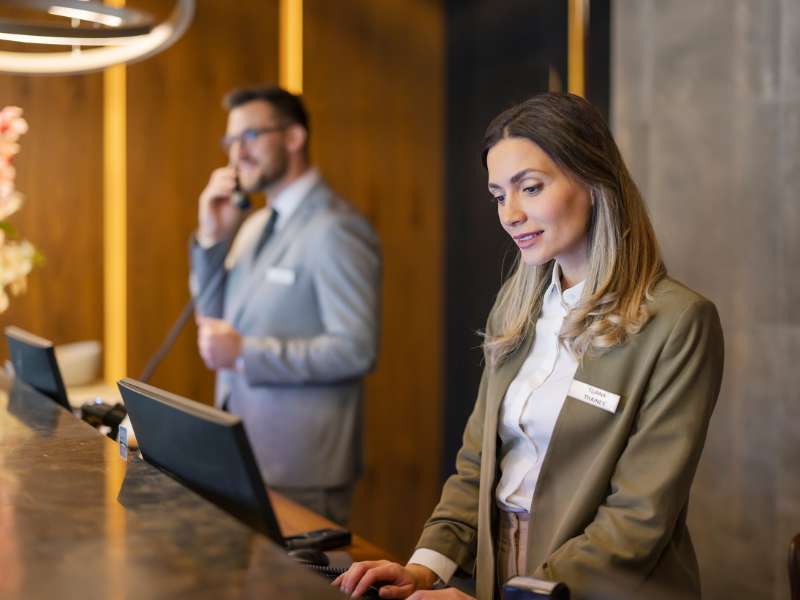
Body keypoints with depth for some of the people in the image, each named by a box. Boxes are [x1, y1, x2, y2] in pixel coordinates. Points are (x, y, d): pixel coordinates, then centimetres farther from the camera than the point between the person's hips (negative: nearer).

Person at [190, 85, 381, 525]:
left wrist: (245, 354, -21)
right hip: (244, 454, 8)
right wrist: (212, 237, 2)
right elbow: (215, 320, 15)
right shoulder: (254, 225, 13)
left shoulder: (334, 229, -14)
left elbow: (356, 350, -21)